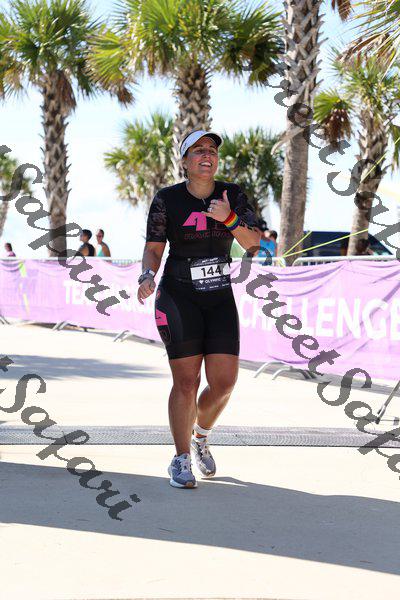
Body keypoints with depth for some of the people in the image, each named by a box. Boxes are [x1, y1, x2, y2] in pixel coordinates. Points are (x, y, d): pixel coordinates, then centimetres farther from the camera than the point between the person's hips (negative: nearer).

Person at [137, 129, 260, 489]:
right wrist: (148, 276, -21)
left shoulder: (234, 196, 3)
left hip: (220, 300, 3)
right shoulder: (167, 200, -3)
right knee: (186, 381, -6)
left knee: (224, 381, -3)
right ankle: (182, 461, 7)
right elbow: (153, 249, -2)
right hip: (179, 298, -3)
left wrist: (229, 218, -20)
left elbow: (253, 243, -4)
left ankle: (200, 436, 26)